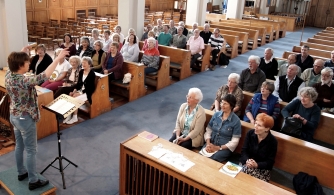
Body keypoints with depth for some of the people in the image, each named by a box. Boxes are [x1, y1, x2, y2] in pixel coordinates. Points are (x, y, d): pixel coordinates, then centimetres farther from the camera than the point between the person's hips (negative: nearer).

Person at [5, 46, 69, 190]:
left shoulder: (8, 75, -4)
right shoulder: (23, 81, -29)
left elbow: (13, 64, 20)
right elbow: (44, 76, -38)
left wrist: (21, 53, 18)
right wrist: (58, 58, -34)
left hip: (14, 116, 9)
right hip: (25, 118, -9)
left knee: (19, 146, 23)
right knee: (31, 150, 3)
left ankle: (21, 172, 40)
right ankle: (33, 181, 14)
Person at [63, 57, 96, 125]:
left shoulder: (92, 73, -13)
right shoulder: (81, 71, 9)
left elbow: (90, 87, -17)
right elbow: (79, 82, 11)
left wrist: (80, 93, -21)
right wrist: (75, 90, -8)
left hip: (87, 92, -7)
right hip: (80, 90, 7)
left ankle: (75, 117, -11)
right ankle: (69, 115, -12)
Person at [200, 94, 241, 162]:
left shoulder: (236, 121, -8)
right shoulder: (216, 114, 5)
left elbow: (234, 142, -8)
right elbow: (208, 130, 8)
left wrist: (218, 148, -14)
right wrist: (208, 143, -10)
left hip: (225, 148, -3)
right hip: (211, 144, 4)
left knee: (212, 159, -29)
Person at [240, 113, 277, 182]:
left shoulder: (272, 141, -13)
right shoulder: (250, 133, -4)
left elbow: (270, 162, -10)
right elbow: (244, 150, -1)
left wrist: (257, 165, -27)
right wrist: (247, 160, -23)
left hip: (262, 169, -2)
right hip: (246, 163, 3)